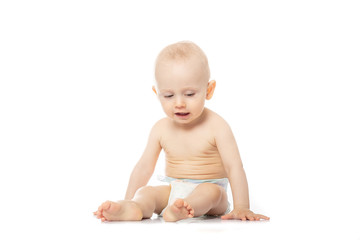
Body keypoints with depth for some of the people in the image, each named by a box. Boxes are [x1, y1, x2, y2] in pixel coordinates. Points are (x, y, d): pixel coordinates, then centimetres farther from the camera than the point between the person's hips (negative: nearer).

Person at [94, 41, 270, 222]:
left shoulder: (216, 126, -13)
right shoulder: (161, 129, 0)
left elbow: (234, 167, -17)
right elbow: (144, 167, 4)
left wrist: (241, 208, -27)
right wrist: (128, 203, -2)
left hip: (209, 191, -4)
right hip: (173, 192, 4)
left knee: (211, 191, -34)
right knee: (145, 192, -19)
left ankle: (177, 211, -61)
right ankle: (132, 210, -51)